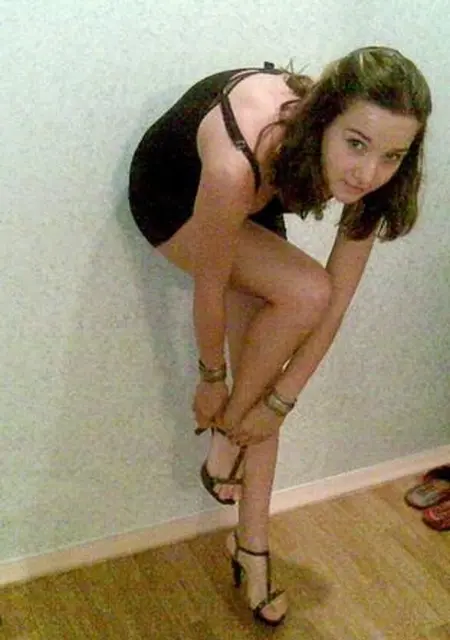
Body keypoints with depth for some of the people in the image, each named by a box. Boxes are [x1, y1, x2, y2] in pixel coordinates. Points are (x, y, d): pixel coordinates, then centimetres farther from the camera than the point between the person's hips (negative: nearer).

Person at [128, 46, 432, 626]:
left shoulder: (369, 175, -28)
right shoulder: (240, 163, -44)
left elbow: (338, 300, -18)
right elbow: (209, 287, -28)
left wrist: (280, 400, -13)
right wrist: (213, 378, -11)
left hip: (255, 208, 4)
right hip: (173, 198, -4)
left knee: (261, 389, 0)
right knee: (303, 292, -28)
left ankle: (252, 546, 17)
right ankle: (225, 435, -3)